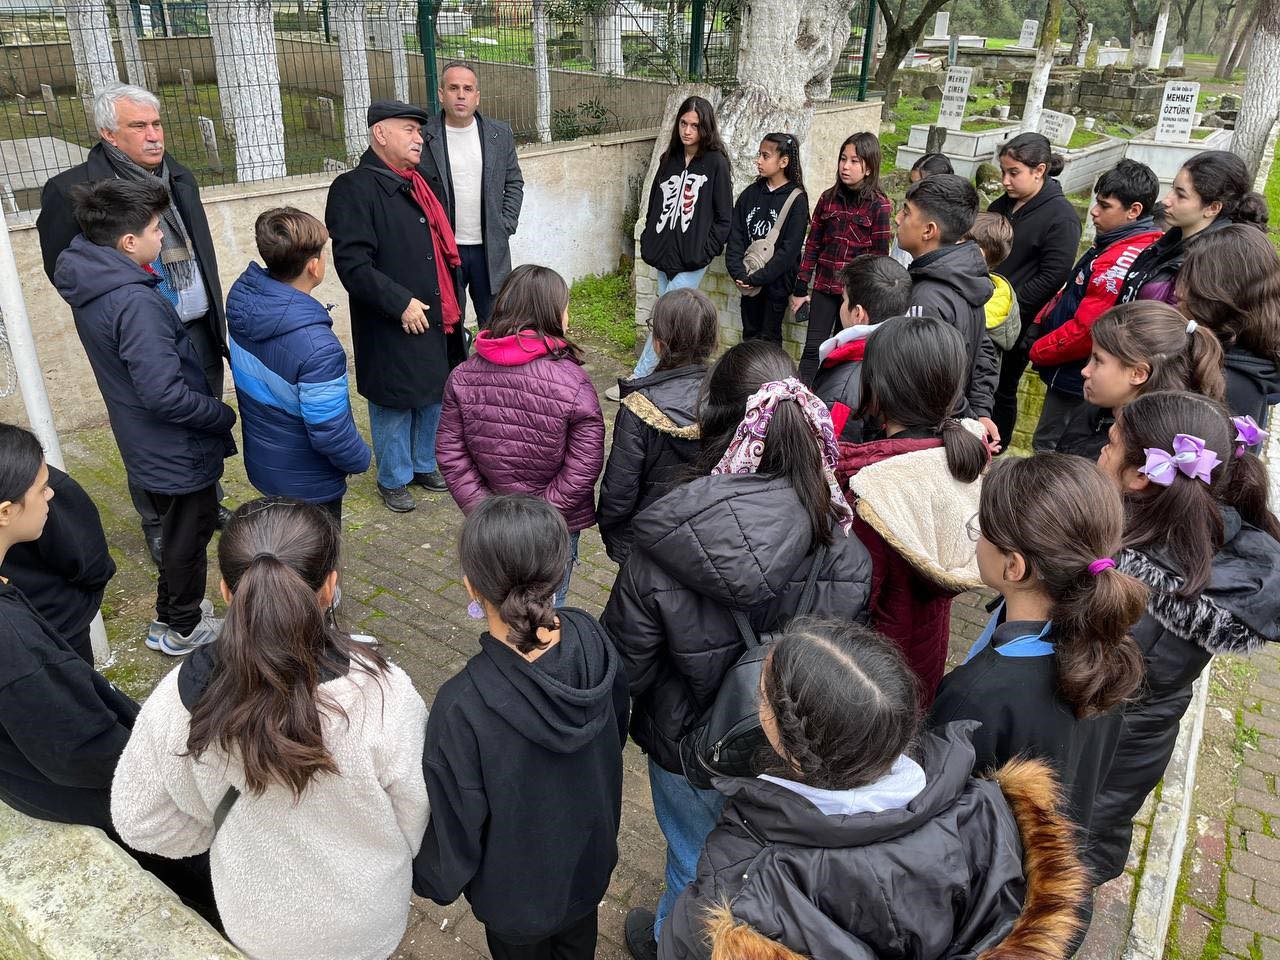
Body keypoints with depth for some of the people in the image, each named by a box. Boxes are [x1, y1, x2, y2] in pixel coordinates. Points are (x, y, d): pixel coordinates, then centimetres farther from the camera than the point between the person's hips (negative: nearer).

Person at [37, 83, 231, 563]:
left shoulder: (180, 177, 6)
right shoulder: (73, 190, -13)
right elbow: (60, 267, -3)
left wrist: (217, 318, 14)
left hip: (200, 331, 5)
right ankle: (157, 523, 27)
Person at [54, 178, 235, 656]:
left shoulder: (92, 285, 0)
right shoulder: (135, 302, -29)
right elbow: (164, 394, -31)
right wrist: (223, 415, -17)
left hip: (149, 448, 9)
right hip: (178, 453, -9)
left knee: (178, 531, 26)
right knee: (189, 537, 11)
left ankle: (170, 617, 43)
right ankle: (183, 629, 31)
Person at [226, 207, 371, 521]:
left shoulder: (241, 296, -10)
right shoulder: (318, 347, -36)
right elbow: (330, 433, -29)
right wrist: (360, 459, -9)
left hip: (261, 461, 7)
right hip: (308, 483, -7)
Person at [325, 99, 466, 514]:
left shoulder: (424, 180, 12)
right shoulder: (355, 189, -14)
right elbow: (352, 264, -21)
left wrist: (451, 305, 17)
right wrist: (401, 303, -22)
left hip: (437, 318, 8)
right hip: (391, 327, -7)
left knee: (434, 396, 18)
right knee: (394, 405, 6)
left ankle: (425, 465, 38)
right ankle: (394, 480, 24)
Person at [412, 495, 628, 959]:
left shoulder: (462, 708, -40)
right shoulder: (591, 640, -25)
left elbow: (454, 825, -24)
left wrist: (436, 880, -2)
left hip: (517, 890, -4)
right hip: (591, 858, 4)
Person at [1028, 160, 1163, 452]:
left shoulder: (1121, 261, -25)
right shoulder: (1116, 244, 8)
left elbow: (1086, 330, -26)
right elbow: (1070, 294, 16)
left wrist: (1038, 351, -13)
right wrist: (1040, 322, 5)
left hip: (1075, 378, -10)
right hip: (1071, 374, 10)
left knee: (1048, 449, 3)